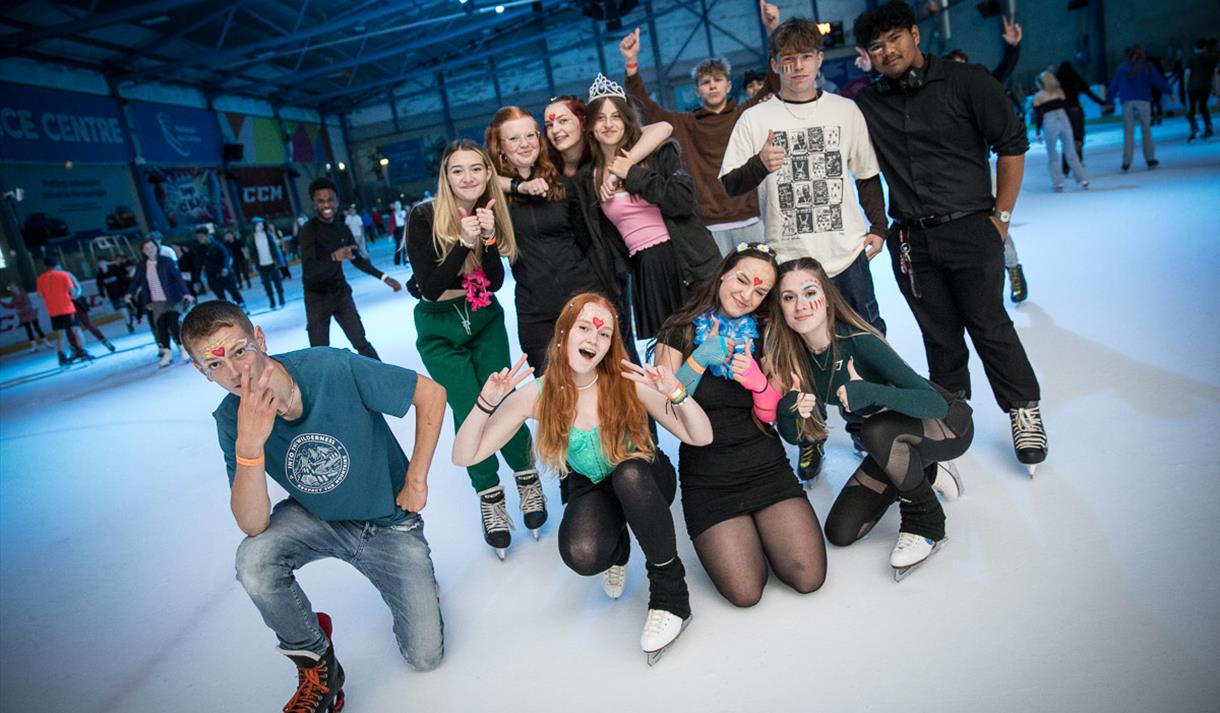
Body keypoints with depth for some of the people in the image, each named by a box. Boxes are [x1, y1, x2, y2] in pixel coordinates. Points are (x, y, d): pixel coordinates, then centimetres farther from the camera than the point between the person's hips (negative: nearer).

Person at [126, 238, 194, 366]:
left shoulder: (166, 261, -5)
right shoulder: (141, 266, 5)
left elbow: (178, 277, -9)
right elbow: (136, 280, 6)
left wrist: (185, 293, -17)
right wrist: (130, 293, -11)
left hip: (170, 300, -3)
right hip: (155, 302, 3)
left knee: (173, 324, -9)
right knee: (160, 327, 2)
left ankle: (183, 348, 6)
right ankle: (167, 352, 10)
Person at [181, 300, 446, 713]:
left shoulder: (333, 368, -28)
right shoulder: (232, 419, -16)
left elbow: (431, 393, -18)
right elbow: (253, 526, -25)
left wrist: (416, 481, -15)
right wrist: (249, 445, -40)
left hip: (389, 521, -2)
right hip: (317, 519, 3)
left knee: (425, 657, -6)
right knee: (253, 562, -31)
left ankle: (416, 578, 28)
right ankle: (316, 664, -3)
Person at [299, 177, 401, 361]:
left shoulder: (343, 229, 2)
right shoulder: (308, 230, -15)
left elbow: (357, 260, 16)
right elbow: (309, 270, -26)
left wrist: (383, 277, 11)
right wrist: (334, 257, -43)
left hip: (341, 293, 4)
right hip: (317, 298, -4)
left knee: (362, 343, 7)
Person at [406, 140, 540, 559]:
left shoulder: (491, 213, -5)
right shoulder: (424, 217, -17)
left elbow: (495, 282, -10)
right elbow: (431, 288, -22)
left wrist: (489, 237, -25)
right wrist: (463, 241, -31)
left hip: (485, 320, 3)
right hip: (439, 329, -2)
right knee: (469, 411, -8)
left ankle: (527, 476, 17)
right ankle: (489, 496, 12)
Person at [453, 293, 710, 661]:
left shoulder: (628, 381, -21)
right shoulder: (537, 395, -18)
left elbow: (701, 437, -21)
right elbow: (464, 457, -18)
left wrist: (675, 392, -40)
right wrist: (486, 404, -35)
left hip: (643, 482, 0)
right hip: (590, 488, 1)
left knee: (629, 475, -38)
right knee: (582, 555, -32)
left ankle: (670, 593, -17)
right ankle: (618, 548, 9)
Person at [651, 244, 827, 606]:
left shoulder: (764, 336, 7)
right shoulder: (679, 332, -1)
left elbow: (773, 416, 4)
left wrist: (758, 382, -16)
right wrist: (699, 359, -21)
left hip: (766, 467, 3)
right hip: (707, 477, -2)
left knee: (809, 577, -12)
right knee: (745, 592, -14)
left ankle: (757, 529, 17)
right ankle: (735, 536, 17)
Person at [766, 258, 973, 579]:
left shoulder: (860, 343, -31)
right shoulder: (795, 358, -15)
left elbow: (937, 403, -35)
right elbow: (794, 436, -10)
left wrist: (870, 392, -50)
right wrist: (788, 410, -32)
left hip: (949, 424, -5)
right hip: (894, 443, 6)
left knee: (879, 430, -38)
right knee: (840, 532, -1)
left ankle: (926, 525, -11)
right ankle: (922, 472, 18)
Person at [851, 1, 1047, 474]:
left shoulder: (965, 82, 0)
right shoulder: (867, 104, 8)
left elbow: (1012, 143, 1)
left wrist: (1001, 215, -3)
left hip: (969, 230, -2)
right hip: (911, 240, 3)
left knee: (989, 325, 0)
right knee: (940, 335, 10)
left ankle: (1024, 411, 17)